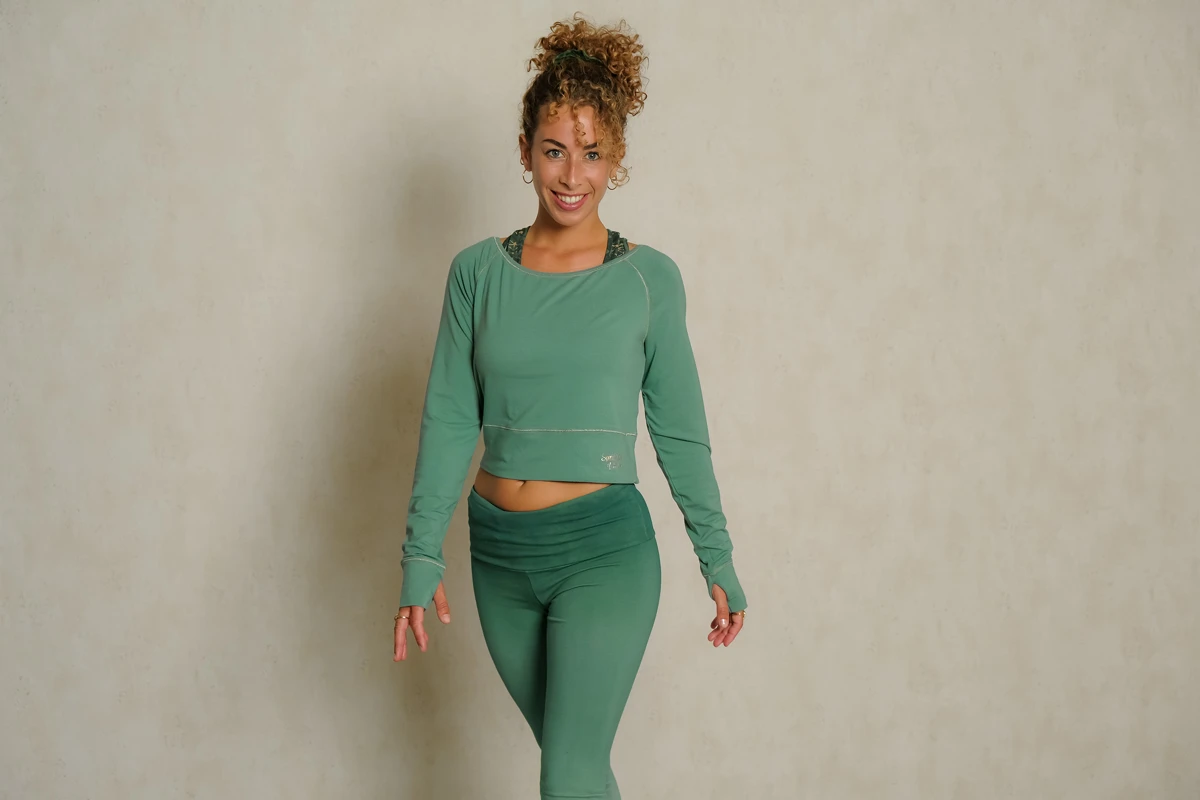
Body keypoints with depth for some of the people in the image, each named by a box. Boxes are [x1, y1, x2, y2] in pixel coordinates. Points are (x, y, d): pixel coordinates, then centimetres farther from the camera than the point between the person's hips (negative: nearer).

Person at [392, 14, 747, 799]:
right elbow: (449, 421, 2)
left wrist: (718, 559, 4)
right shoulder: (478, 271, 2)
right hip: (500, 552, 3)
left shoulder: (649, 277, -3)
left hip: (604, 547, -3)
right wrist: (422, 557, -1)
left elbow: (679, 429, 2)